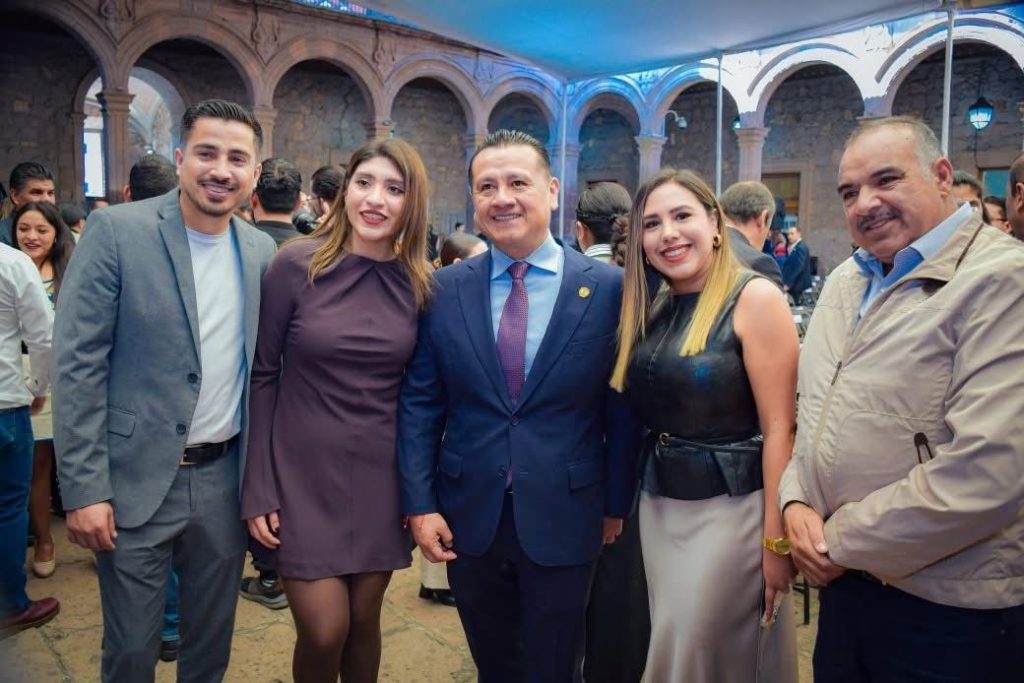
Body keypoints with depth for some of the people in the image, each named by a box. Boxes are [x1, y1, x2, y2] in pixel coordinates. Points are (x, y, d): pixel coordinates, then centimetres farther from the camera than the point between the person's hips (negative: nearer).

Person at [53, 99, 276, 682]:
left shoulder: (262, 252, 3)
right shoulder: (117, 231, -10)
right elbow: (78, 364, -11)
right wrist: (84, 489, -13)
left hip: (225, 480, 4)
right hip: (136, 481, -3)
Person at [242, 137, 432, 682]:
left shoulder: (419, 283, -1)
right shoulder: (296, 264, -9)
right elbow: (262, 375, -5)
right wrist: (257, 491, -7)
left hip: (380, 477, 3)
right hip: (303, 473, -2)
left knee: (364, 621, 15)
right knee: (323, 632, 1)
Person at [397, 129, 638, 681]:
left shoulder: (609, 288, -7)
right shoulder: (443, 289, -1)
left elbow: (623, 406, -2)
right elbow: (419, 403, 1)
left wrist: (616, 503, 1)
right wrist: (419, 504, -3)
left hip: (563, 519, -2)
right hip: (468, 517, 2)